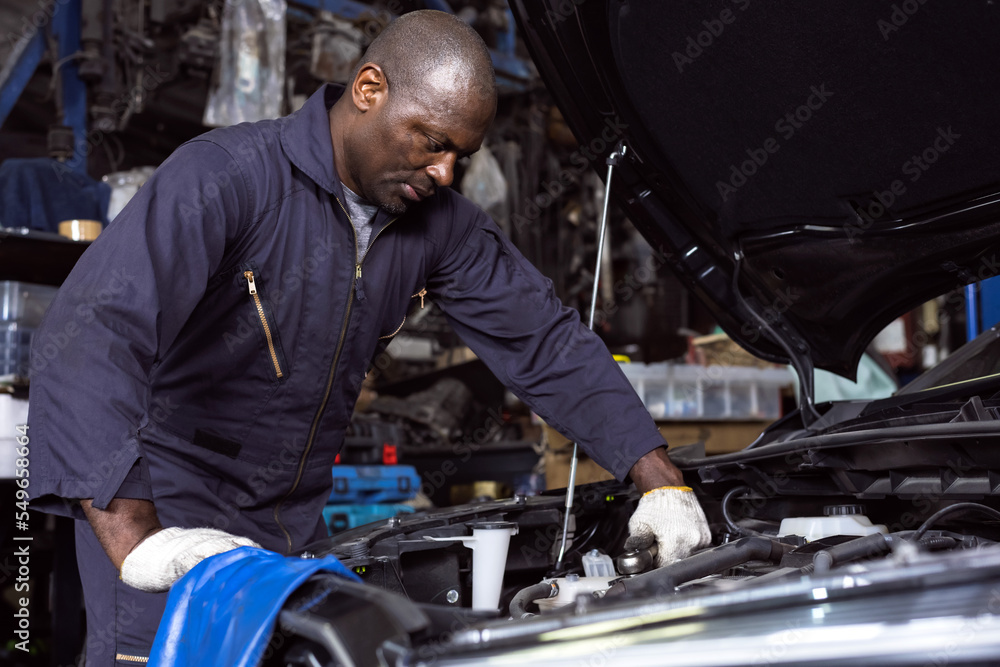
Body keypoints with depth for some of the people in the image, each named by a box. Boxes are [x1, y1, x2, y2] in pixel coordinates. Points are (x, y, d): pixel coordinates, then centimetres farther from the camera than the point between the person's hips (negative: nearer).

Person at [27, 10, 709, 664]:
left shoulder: (439, 223, -3)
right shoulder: (224, 177, -24)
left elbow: (546, 339, 0)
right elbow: (87, 338, -34)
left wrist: (661, 481, -9)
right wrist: (136, 542, -44)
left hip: (295, 519, 6)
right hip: (165, 509, -5)